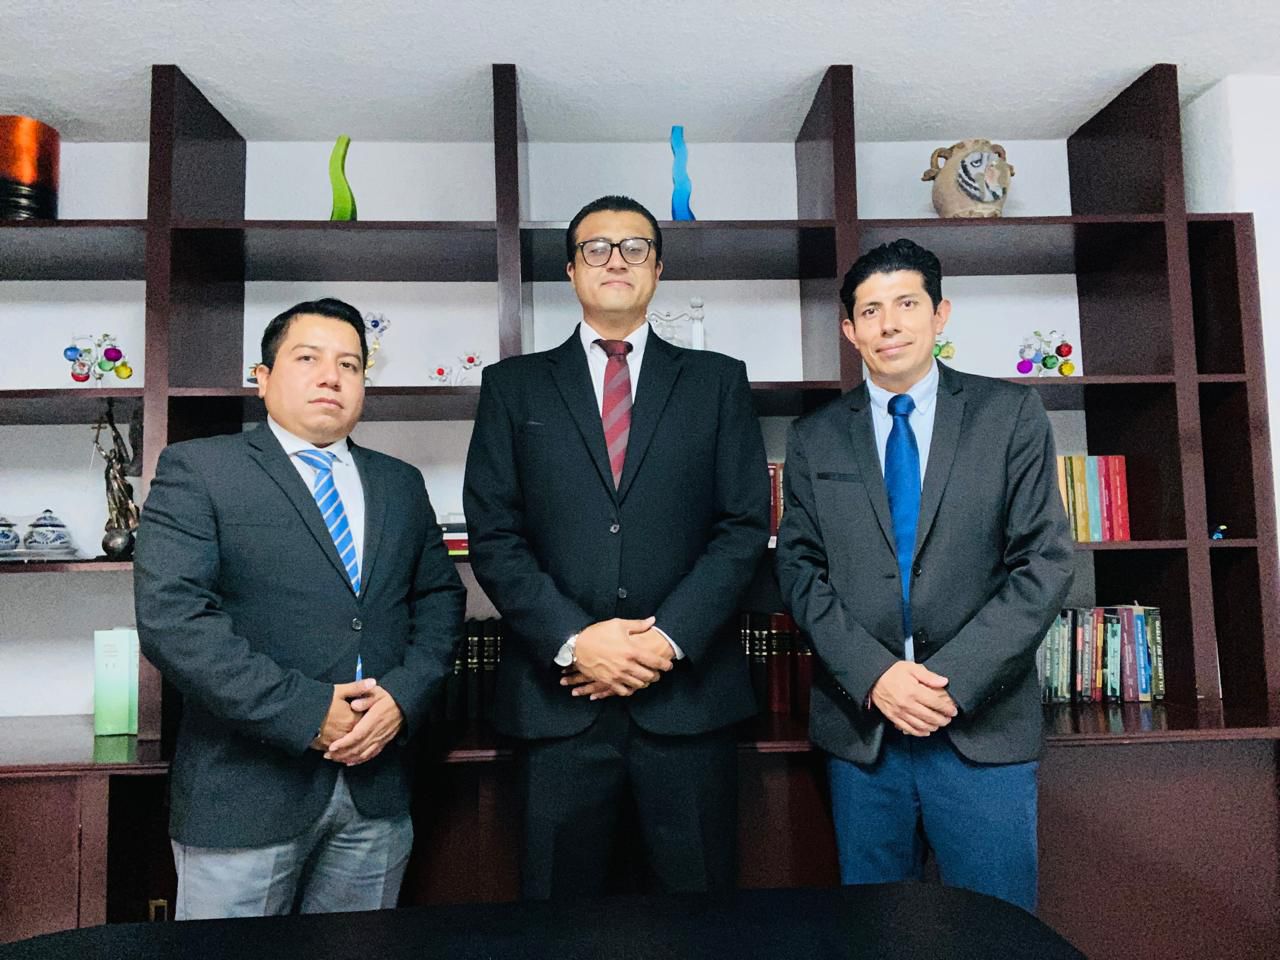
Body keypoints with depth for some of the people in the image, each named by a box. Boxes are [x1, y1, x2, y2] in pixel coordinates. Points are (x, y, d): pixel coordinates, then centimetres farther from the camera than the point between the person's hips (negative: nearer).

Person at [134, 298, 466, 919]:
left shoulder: (400, 484, 12)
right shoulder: (196, 470, -4)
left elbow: (440, 597, 11)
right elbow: (170, 617, -14)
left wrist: (403, 696, -7)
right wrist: (306, 713, -17)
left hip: (375, 787, 4)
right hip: (245, 793, -4)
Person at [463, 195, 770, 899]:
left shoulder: (717, 380, 9)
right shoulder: (513, 386, 8)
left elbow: (745, 525, 1)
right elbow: (494, 536, 1)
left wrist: (668, 638, -10)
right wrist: (573, 640, -11)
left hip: (687, 689, 0)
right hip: (558, 694, 0)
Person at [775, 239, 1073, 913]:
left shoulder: (1011, 415, 3)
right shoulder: (814, 438, 7)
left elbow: (1044, 561, -3)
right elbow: (800, 571, 2)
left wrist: (951, 679, -13)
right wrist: (874, 676, -12)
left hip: (983, 725, -1)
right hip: (860, 728, 2)